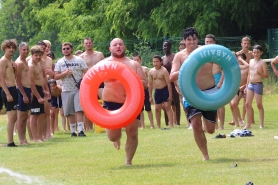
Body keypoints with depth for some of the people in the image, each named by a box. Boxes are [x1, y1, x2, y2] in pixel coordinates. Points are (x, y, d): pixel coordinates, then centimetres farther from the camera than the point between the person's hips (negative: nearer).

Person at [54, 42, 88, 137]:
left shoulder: (79, 60, 4)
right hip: (66, 90, 2)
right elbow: (56, 77, 1)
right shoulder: (59, 62, 7)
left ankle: (80, 130, -15)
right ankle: (73, 131, 13)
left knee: (79, 110, -13)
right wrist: (65, 73, -16)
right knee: (70, 113, 5)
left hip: (78, 89, -2)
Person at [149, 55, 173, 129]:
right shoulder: (151, 72, 1)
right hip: (157, 91, 5)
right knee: (157, 109, 8)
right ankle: (158, 126, 17)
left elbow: (168, 83, -14)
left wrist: (170, 95, -16)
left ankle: (171, 125, -11)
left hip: (165, 90, -5)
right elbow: (150, 84, 8)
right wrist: (150, 96, 7)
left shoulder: (164, 71, -14)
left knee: (167, 107, -9)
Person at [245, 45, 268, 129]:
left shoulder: (262, 63, -6)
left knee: (259, 105, -3)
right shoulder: (251, 61, 13)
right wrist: (247, 85, 17)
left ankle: (261, 124, 3)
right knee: (247, 104, 3)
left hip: (258, 84, -6)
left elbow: (266, 76, -7)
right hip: (250, 84, 6)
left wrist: (260, 73, -25)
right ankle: (249, 124, 10)